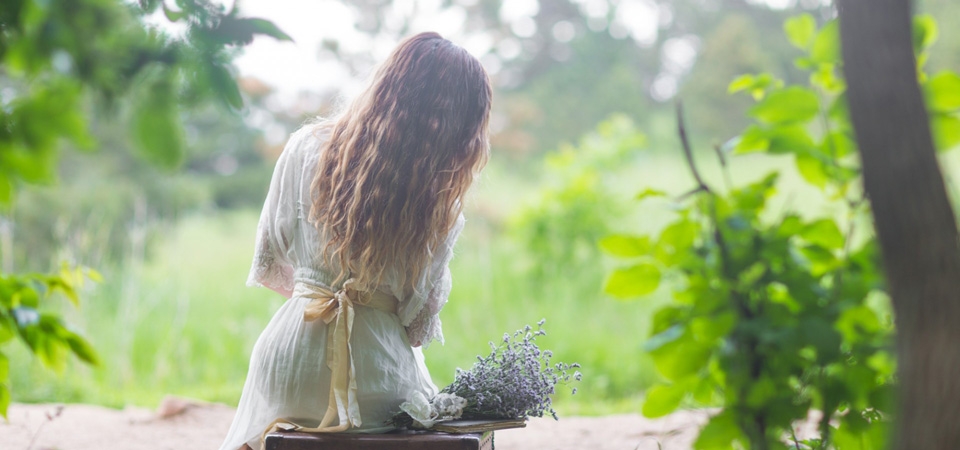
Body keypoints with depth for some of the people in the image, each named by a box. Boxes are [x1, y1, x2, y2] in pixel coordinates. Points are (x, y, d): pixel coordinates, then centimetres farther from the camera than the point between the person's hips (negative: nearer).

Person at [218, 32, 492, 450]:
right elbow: (419, 320, -3)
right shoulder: (441, 204, -11)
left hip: (288, 370, 2)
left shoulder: (307, 146, -6)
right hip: (378, 380, -2)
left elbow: (271, 258, 4)